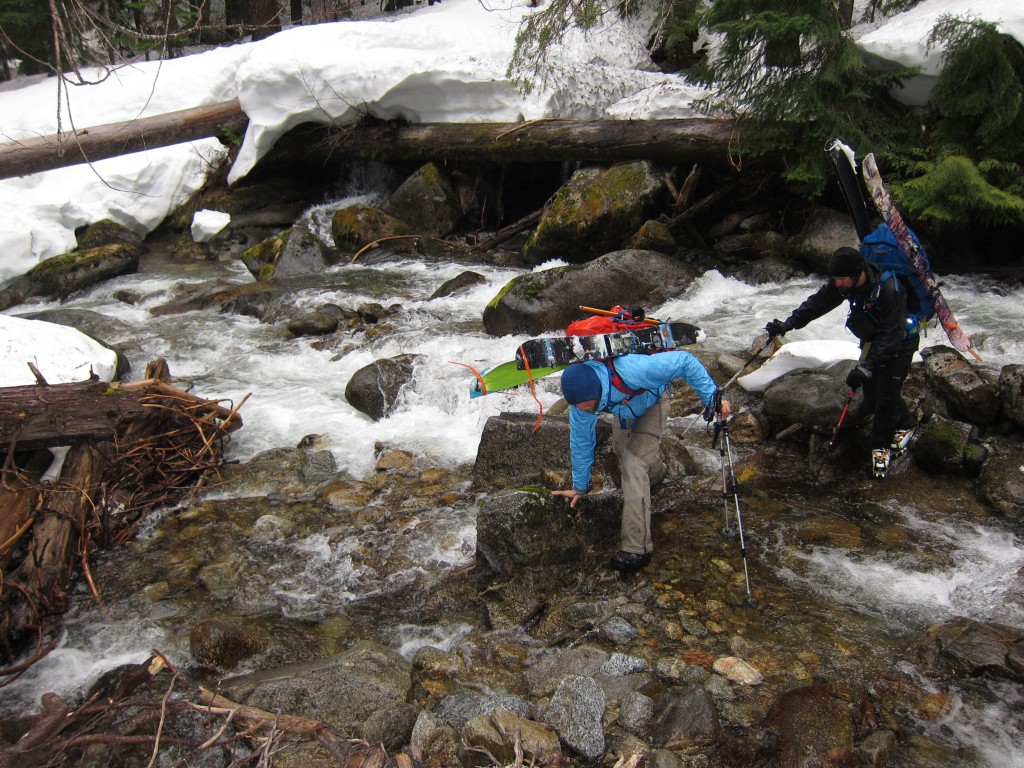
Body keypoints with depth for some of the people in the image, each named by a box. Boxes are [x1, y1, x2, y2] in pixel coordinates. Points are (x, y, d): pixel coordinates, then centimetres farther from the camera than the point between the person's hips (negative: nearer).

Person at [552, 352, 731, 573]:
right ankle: (655, 471, 52)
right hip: (625, 408, 5)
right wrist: (580, 487, -2)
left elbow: (685, 361, -36)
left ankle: (638, 548, -17)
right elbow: (581, 443, -12)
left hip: (653, 402, -5)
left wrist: (712, 397, -35)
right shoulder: (580, 398, -29)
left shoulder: (630, 370, -48)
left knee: (633, 464, -18)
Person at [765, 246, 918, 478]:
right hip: (872, 342, 7)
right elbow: (818, 303, -5)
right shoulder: (844, 284, -16)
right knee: (871, 395, 8)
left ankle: (880, 446, 11)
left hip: (899, 345, -7)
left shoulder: (889, 290, -35)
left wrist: (866, 368, -38)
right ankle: (905, 423, 34)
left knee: (886, 396, -8)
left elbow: (890, 336, -34)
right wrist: (788, 324, -13)